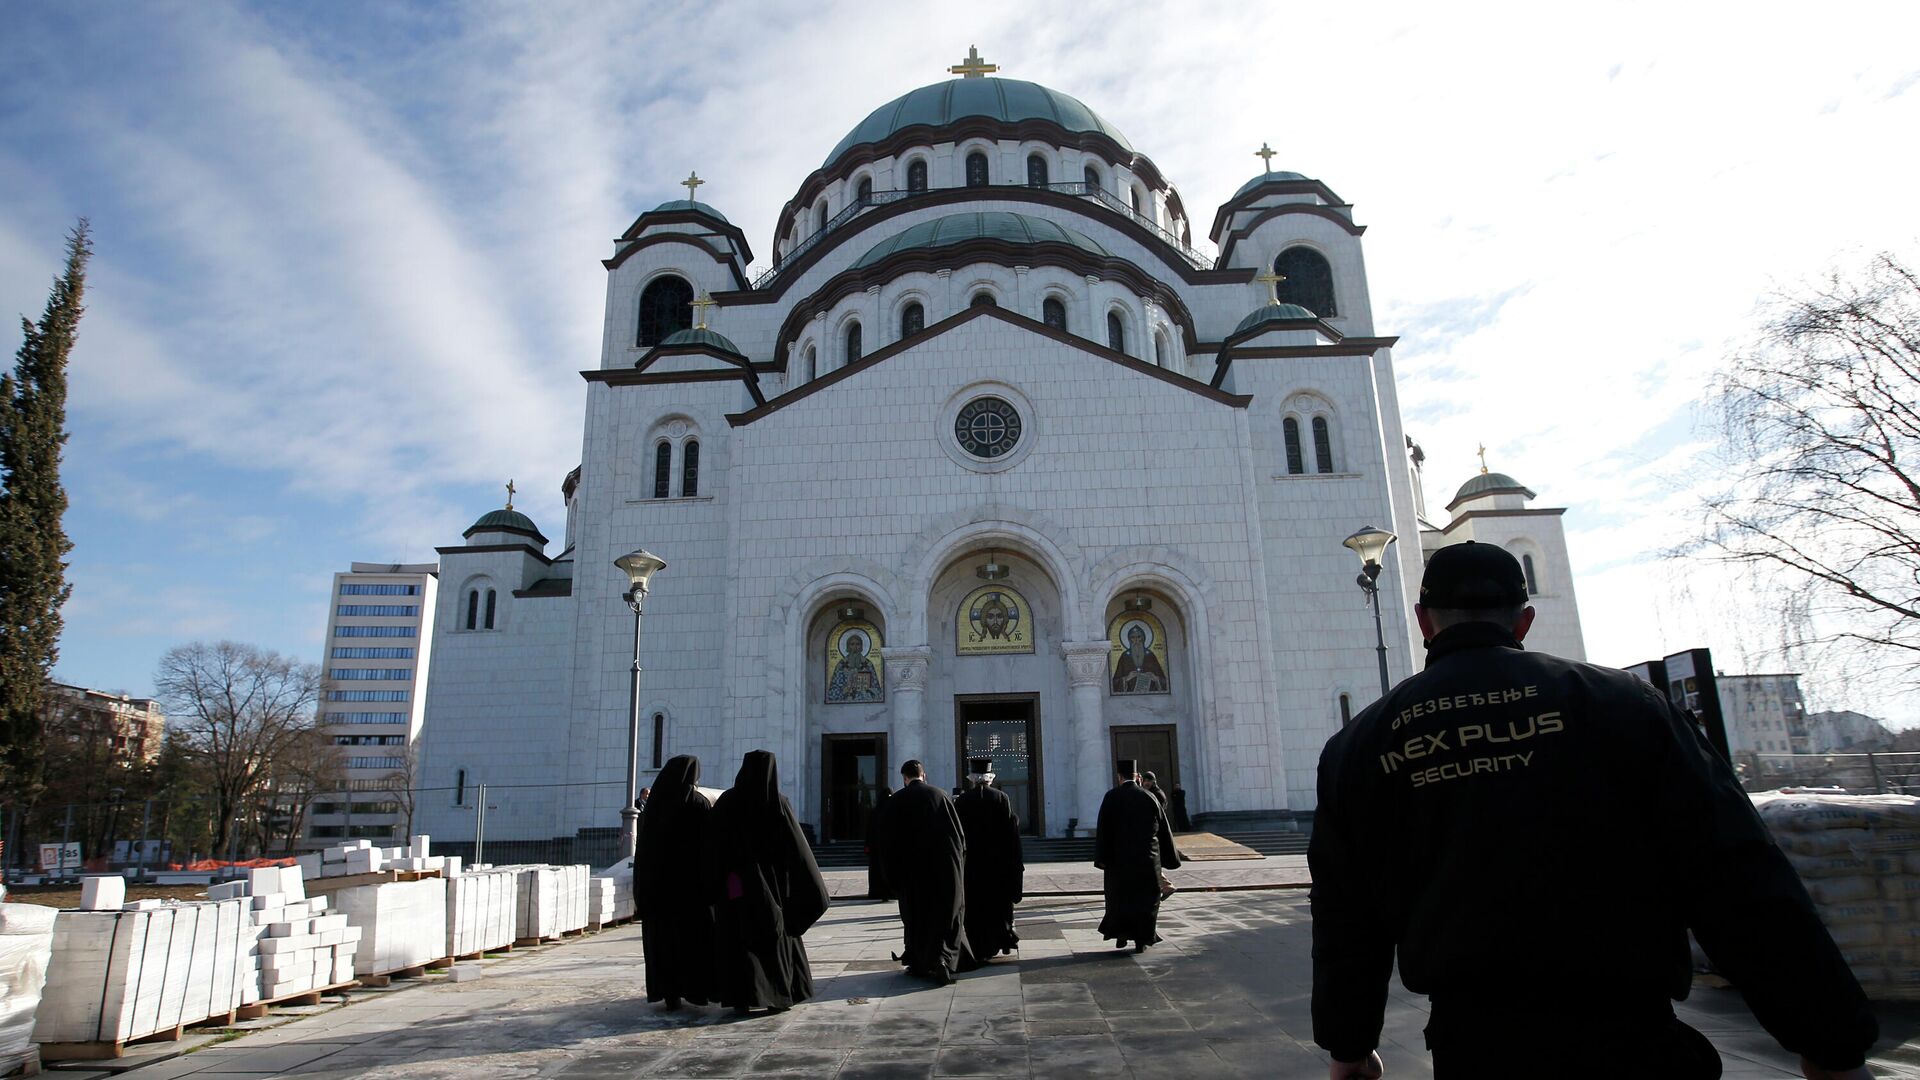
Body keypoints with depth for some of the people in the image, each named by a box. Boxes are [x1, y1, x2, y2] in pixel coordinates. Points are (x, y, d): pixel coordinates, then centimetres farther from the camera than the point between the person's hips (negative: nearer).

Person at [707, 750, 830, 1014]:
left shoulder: (727, 802, -3)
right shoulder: (778, 803, -8)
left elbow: (713, 848, -2)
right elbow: (797, 848, -8)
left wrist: (716, 884, 4)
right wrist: (812, 887, 0)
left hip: (735, 886, 1)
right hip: (770, 882, -1)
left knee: (738, 940, 7)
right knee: (775, 937, 10)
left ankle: (741, 998, 5)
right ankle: (779, 996, 12)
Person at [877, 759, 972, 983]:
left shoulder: (893, 802, -2)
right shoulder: (942, 796, 0)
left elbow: (887, 841, -1)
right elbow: (959, 832, 3)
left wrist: (893, 874, 4)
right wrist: (959, 861, 12)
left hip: (912, 870, 0)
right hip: (946, 866, 0)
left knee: (916, 917, 12)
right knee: (948, 916, 6)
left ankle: (919, 963, 15)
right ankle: (944, 958, -9)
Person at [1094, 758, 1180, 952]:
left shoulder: (1111, 797, -6)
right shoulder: (1149, 797, -1)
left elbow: (1103, 829, -10)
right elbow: (1163, 829, 4)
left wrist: (1102, 857, -6)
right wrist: (1170, 857, 13)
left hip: (1120, 857, -1)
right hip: (1148, 858, 1)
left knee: (1120, 897, 14)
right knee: (1146, 899, 9)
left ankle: (1121, 935, 8)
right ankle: (1141, 940, 6)